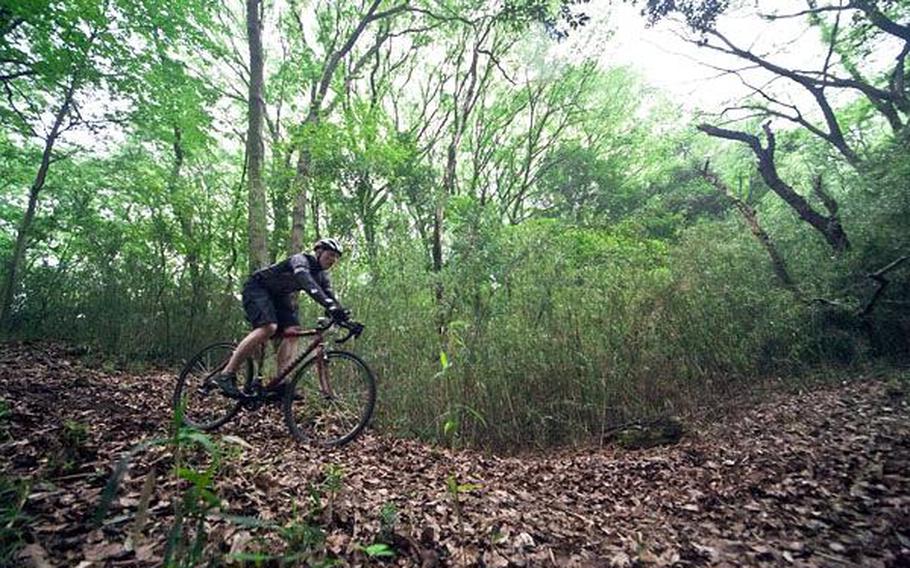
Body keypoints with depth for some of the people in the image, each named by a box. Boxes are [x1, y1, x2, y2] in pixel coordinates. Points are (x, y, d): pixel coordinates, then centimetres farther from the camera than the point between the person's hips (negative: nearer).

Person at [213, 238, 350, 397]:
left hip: (280, 295, 8)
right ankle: (226, 375, -26)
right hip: (257, 288, -8)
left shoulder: (322, 276, -2)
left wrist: (343, 315, -30)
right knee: (268, 327, -30)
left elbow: (330, 297, -10)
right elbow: (307, 282, -47)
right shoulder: (301, 260, -26)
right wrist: (329, 304, -62)